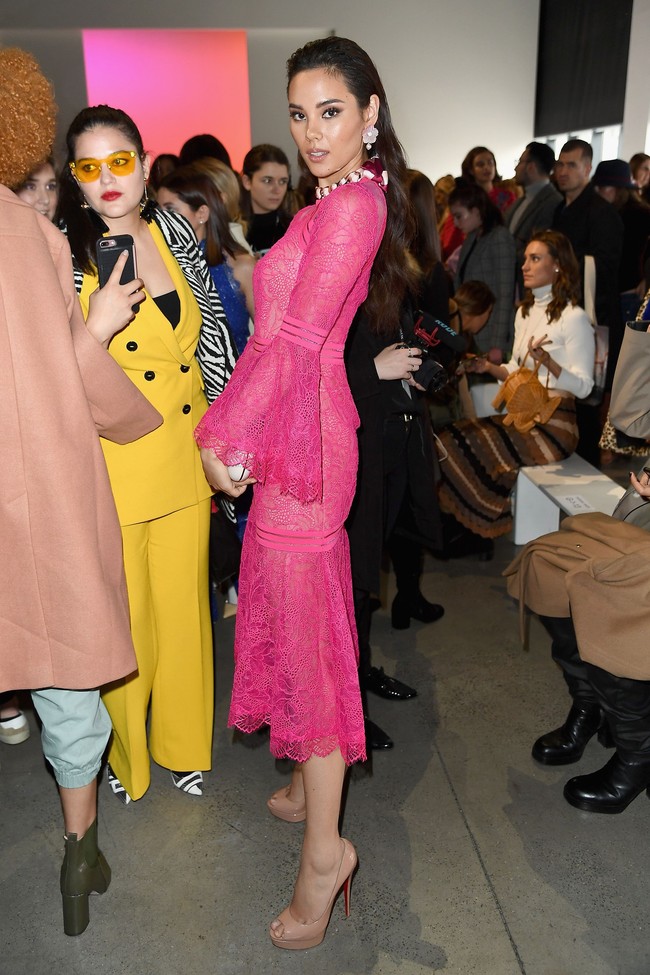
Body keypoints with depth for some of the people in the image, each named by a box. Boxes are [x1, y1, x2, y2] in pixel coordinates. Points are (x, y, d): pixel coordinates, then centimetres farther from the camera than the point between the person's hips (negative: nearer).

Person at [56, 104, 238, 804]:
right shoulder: (60, 250, -8)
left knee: (185, 602, 14)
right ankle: (124, 750, 36)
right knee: (123, 614, 9)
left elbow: (213, 326, 11)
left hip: (186, 452, 4)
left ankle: (183, 742, 37)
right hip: (109, 463, -3)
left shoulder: (173, 232, 4)